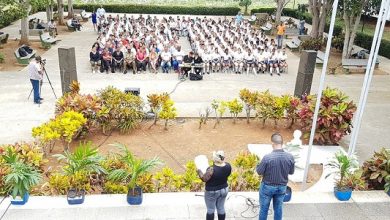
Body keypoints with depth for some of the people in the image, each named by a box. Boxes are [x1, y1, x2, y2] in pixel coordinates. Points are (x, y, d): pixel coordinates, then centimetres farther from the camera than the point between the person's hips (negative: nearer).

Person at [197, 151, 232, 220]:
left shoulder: (212, 169, -30)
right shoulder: (228, 166, -12)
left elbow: (204, 179, -18)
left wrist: (199, 171, -3)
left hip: (212, 192, -5)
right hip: (224, 189, 6)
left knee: (210, 210, 11)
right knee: (221, 208, 20)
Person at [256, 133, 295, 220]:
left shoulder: (267, 157, -26)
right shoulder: (290, 157, -15)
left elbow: (259, 172, -13)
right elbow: (291, 172, 0)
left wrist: (258, 165, 6)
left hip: (267, 187, -3)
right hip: (282, 187, 3)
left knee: (264, 208, 16)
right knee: (278, 208, 20)